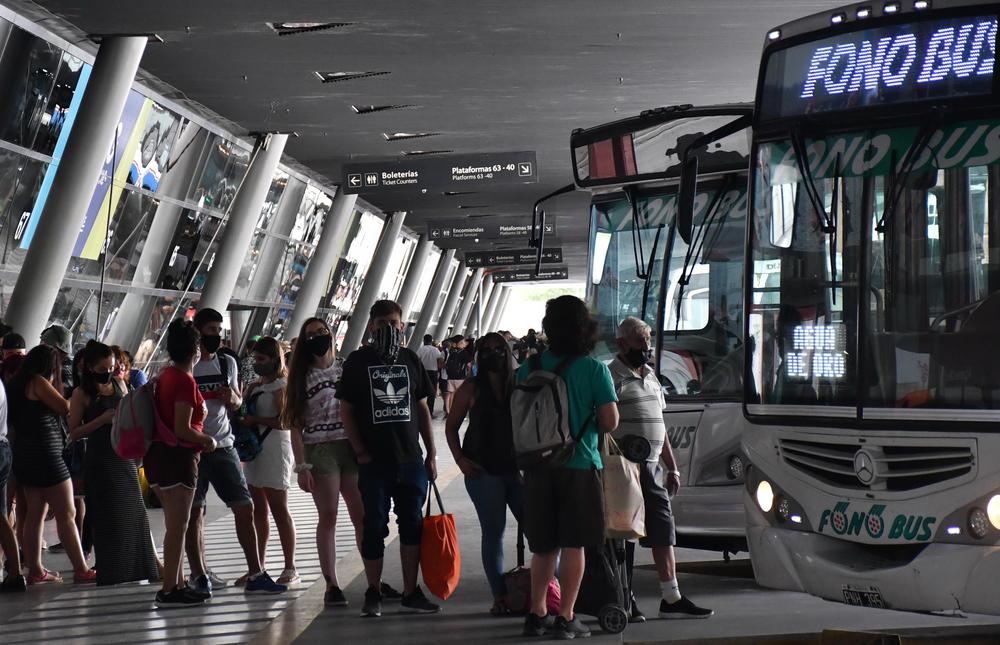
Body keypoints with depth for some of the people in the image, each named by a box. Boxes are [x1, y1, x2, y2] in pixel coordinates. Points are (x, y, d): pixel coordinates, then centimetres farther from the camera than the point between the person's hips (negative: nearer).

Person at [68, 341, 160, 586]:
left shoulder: (118, 384, 8)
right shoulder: (82, 394, -6)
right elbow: (74, 432, -9)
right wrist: (103, 419, -18)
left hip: (124, 455, 5)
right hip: (100, 460, -5)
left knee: (134, 511, 7)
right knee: (107, 517, 0)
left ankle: (144, 565, 14)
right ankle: (111, 572, 8)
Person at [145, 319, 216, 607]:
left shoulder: (166, 376, 11)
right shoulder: (185, 381, -16)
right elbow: (183, 430, -21)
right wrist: (208, 440, -6)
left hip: (159, 454, 9)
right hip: (178, 456, -9)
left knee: (176, 525, 15)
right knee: (178, 526, -6)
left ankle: (177, 584, 19)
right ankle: (169, 590, -6)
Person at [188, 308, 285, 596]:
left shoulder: (227, 363, 11)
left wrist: (233, 398, -3)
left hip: (223, 445, 5)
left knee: (245, 507, 1)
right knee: (194, 512, 1)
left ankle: (255, 574, 5)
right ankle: (199, 573, 9)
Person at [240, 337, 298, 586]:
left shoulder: (280, 386, -9)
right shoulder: (254, 386, 16)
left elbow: (283, 422, -16)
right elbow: (246, 414, 20)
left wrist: (255, 420, -16)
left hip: (274, 450, -8)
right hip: (254, 449, 8)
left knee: (279, 510, -7)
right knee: (259, 511, 10)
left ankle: (290, 569, -4)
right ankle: (258, 568, 14)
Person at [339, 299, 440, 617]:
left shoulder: (410, 359, 9)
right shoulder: (358, 361, 0)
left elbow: (422, 408, 13)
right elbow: (346, 410, 0)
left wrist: (431, 454, 9)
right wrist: (360, 452, -8)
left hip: (411, 459, 3)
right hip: (374, 460, -3)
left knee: (412, 525, 5)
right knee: (374, 527, 2)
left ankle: (411, 593, 12)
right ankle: (373, 594, 11)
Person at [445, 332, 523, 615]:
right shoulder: (472, 389, 1)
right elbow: (451, 426, 6)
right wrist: (460, 459, -5)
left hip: (518, 468, 2)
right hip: (484, 471, -2)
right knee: (493, 531, 1)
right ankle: (500, 596, 5)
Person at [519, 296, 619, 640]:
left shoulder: (530, 367, 1)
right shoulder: (594, 369, -9)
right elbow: (610, 421, -11)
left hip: (538, 467, 4)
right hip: (578, 466, -4)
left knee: (543, 546, 15)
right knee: (573, 544, 2)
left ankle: (536, 614, 16)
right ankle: (565, 618, 1)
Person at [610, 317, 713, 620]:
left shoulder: (650, 377, 19)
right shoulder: (612, 377, -7)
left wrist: (672, 468, 21)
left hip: (652, 467, 8)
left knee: (663, 527, 7)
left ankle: (671, 598, 10)